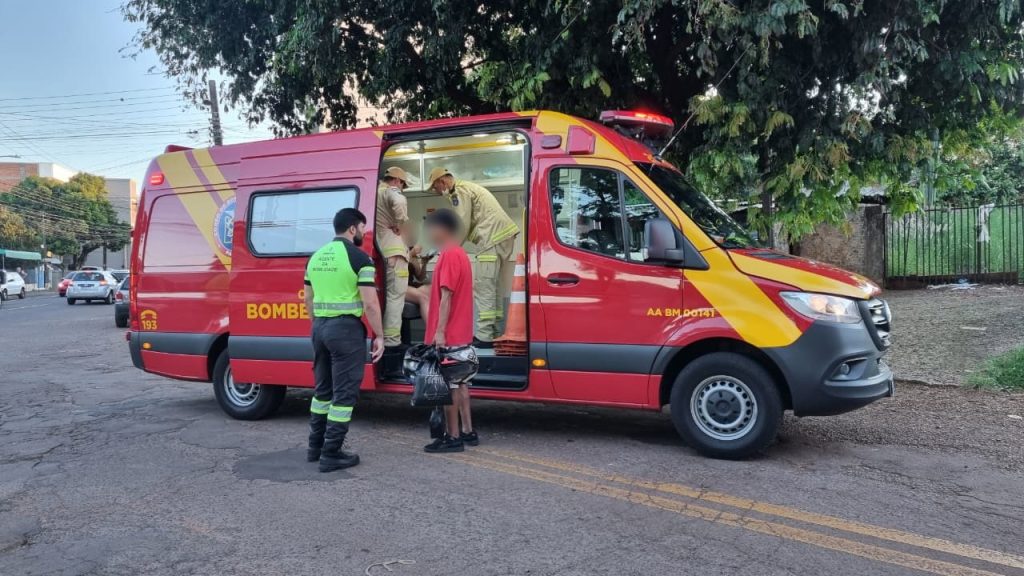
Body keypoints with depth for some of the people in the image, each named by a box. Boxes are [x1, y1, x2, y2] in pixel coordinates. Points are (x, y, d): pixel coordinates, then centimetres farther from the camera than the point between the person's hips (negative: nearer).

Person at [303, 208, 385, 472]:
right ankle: (331, 455, 2)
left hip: (320, 327, 8)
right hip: (346, 328, -7)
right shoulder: (359, 257, -11)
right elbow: (370, 303, -14)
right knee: (344, 393, 0)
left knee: (323, 389, 18)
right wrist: (379, 335, -6)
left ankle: (315, 447, 26)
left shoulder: (316, 257, 11)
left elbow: (308, 299, 17)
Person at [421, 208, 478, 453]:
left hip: (448, 335, -10)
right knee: (459, 384, 14)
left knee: (448, 386, -4)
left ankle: (453, 438, 1)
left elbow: (446, 296, -20)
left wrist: (440, 331, -22)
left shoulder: (449, 255, -14)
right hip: (461, 334, 10)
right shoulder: (460, 254, 16)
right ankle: (468, 432, 20)